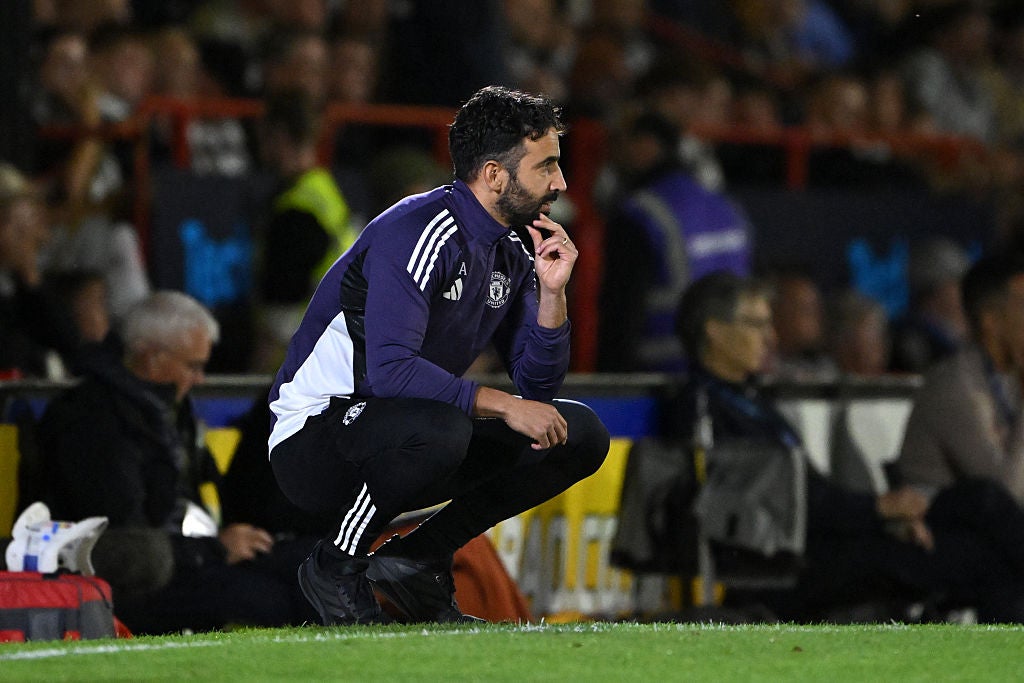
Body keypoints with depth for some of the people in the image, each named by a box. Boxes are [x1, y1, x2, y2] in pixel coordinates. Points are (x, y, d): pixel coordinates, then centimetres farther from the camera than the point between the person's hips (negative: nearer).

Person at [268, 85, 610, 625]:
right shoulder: (417, 234, -21)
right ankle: (336, 567, -13)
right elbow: (391, 369, -32)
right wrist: (500, 404, -32)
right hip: (311, 444, -9)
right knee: (438, 429, -39)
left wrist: (552, 293, -9)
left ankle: (416, 560, 3)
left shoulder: (513, 249, 6)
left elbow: (537, 387, 5)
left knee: (581, 434, 0)